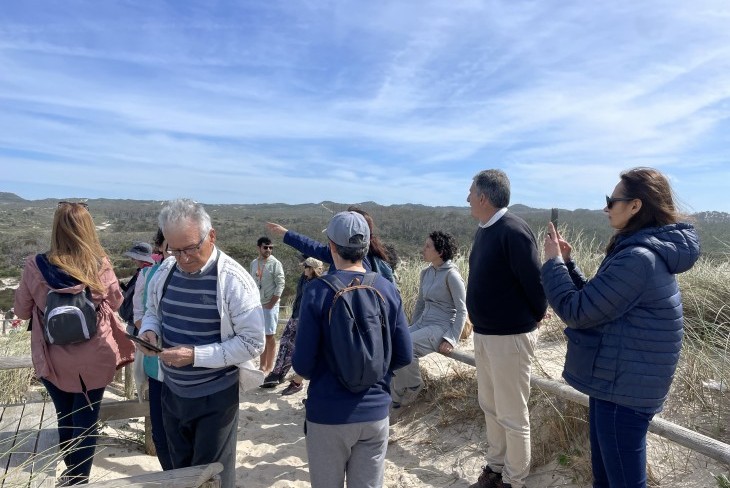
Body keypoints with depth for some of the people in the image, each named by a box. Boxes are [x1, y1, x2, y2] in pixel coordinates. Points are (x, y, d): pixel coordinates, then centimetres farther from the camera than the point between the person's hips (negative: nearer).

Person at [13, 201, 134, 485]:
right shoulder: (101, 266, -15)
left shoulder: (35, 267, -13)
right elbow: (116, 302, 3)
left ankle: (70, 473, 44)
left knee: (65, 419, 24)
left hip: (54, 362, 2)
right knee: (86, 422, 14)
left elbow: (22, 311, 2)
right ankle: (78, 480, 24)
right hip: (94, 361, -2)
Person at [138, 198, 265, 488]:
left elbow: (253, 343, -21)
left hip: (216, 397, -6)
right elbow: (153, 311, 14)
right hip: (171, 392, 6)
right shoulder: (165, 271, -2)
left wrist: (196, 355, -27)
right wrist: (149, 330, -9)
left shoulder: (234, 281, -22)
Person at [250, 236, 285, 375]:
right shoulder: (254, 263, 7)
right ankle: (262, 366, 23)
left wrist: (271, 304, -13)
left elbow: (280, 284, -12)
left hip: (270, 305, -5)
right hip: (256, 305, 5)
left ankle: (269, 367, 10)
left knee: (269, 336, 1)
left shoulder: (275, 263, -10)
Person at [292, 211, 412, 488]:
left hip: (328, 413, -2)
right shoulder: (388, 289, -6)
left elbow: (302, 364, -14)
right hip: (375, 412, 3)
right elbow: (405, 356, -2)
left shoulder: (318, 291, -16)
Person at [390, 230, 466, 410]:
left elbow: (462, 310, -11)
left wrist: (452, 339, -17)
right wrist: (412, 327, 16)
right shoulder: (426, 273, 10)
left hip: (441, 327, -7)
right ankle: (398, 397, -1)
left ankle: (413, 385, -1)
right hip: (423, 323, 7)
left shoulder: (451, 274, -11)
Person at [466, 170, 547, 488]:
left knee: (512, 415, 8)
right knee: (490, 406, 20)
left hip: (510, 336, -8)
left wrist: (534, 317, -2)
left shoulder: (513, 231, -21)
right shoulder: (483, 230, 7)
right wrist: (481, 325, 12)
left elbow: (534, 281, -18)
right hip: (483, 333, 9)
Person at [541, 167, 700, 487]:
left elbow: (576, 311, -23)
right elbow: (593, 298, 15)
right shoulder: (642, 251, 8)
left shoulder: (639, 258, -26)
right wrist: (566, 261, 5)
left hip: (623, 390, -10)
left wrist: (553, 261, -12)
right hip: (619, 383, 10)